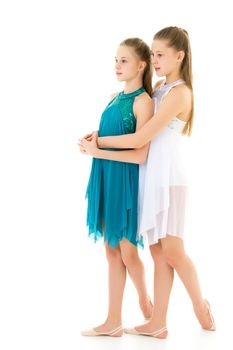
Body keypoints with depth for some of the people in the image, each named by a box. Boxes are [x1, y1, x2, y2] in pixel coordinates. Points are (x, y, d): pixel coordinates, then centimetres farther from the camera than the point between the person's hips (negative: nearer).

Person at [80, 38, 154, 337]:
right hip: (106, 178, 7)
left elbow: (140, 154, -17)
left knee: (127, 253, 4)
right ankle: (113, 321, 15)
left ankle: (145, 302, 30)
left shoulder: (143, 101, -12)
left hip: (126, 181, -7)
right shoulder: (115, 97, 11)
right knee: (112, 252, 9)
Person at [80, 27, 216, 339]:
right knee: (158, 252, 6)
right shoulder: (159, 88, 12)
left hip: (167, 179, -8)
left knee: (172, 252, -1)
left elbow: (139, 140, -19)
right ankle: (158, 323, 9)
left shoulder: (179, 93, -15)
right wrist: (99, 137, 2)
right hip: (150, 178, 8)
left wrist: (98, 144, -9)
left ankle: (201, 304, 21)